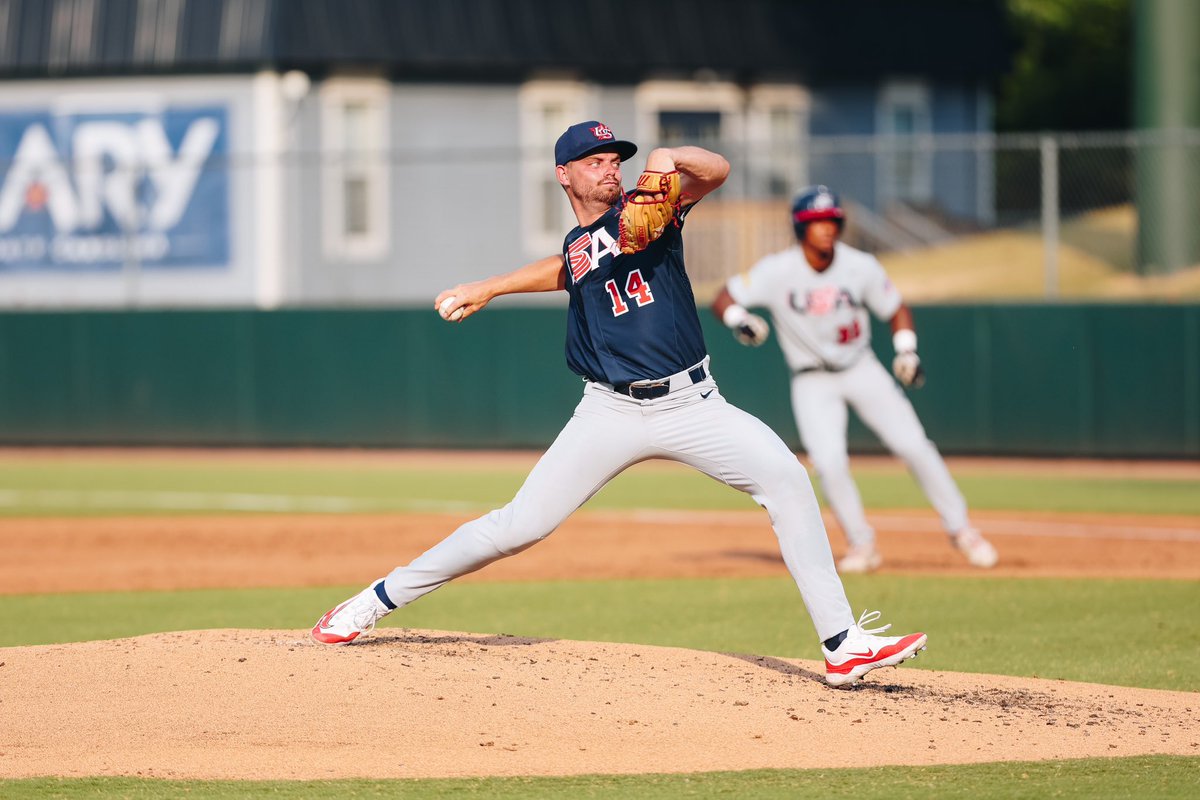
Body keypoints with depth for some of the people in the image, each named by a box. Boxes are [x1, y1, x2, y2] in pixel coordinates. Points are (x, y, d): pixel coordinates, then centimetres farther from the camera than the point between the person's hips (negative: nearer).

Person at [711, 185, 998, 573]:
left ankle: (959, 529, 5)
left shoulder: (861, 267, -11)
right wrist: (739, 319, -36)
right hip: (812, 382, -1)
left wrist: (906, 350, -14)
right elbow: (722, 300, -14)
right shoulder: (777, 271, -16)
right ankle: (862, 545, 0)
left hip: (862, 370, 1)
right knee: (829, 463, -19)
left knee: (914, 445, -9)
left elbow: (896, 309, 2)